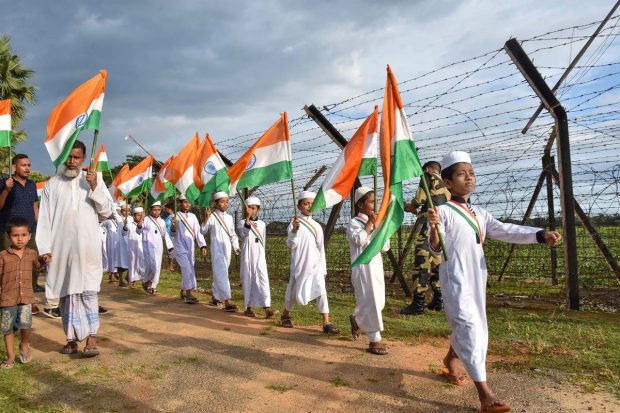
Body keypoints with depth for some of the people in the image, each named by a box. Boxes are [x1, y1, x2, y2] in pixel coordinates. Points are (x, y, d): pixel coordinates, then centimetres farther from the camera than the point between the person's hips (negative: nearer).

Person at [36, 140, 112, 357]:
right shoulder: (53, 184, 8)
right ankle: (72, 338, 15)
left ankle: (91, 338, -6)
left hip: (87, 247, -2)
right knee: (66, 293, 7)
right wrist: (44, 248, -1)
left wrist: (94, 188, -10)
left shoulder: (94, 179, 6)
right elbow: (44, 219, 6)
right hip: (61, 248, 2)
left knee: (88, 291, -6)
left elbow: (106, 211, 2)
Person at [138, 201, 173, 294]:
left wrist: (170, 247, 17)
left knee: (157, 267, 5)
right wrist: (139, 225, -31)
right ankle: (145, 281, 10)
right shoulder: (146, 220, -1)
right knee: (152, 265, -15)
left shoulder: (162, 222, 14)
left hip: (159, 246, 5)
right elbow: (139, 231, -9)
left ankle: (152, 286, 18)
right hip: (148, 245, -5)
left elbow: (165, 235, 19)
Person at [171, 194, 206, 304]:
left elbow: (198, 232, 8)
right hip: (180, 247, -5)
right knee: (187, 269, -16)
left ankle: (183, 292, 29)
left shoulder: (193, 216, 8)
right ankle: (189, 294, -14)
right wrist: (173, 226, -23)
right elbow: (173, 234, -1)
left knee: (187, 270, 11)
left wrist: (202, 246, 0)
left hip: (190, 247, 5)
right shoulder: (176, 216, -3)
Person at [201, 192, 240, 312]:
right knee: (221, 274, -11)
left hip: (227, 249, 6)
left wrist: (236, 247, 6)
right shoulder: (212, 216, -4)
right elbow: (203, 231, -7)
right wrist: (206, 219, -19)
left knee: (219, 274, 15)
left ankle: (214, 297, 31)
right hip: (217, 249, -6)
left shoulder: (229, 217, 12)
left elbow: (233, 234, 16)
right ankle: (227, 302, -14)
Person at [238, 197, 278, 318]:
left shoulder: (262, 224, 8)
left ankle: (267, 309, -16)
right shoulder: (243, 223, -2)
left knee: (263, 279, -9)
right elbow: (243, 233, -26)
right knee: (248, 280, 4)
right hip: (247, 256, -2)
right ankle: (248, 308, 17)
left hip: (259, 257, 2)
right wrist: (247, 220, -45)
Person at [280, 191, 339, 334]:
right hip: (300, 265, -2)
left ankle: (326, 323, -7)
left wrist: (323, 268, 8)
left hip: (315, 265, 2)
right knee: (294, 291, 10)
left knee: (321, 292, -8)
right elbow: (290, 245, -11)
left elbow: (321, 248, 9)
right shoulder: (294, 223, -3)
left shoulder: (317, 226, 7)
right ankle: (285, 315, 35)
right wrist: (294, 230, -27)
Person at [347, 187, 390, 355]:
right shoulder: (354, 223, -6)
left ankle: (356, 319, 38)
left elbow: (385, 247, 11)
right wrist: (369, 224, -16)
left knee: (379, 302, 12)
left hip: (376, 267, 7)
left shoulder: (376, 223, 13)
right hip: (363, 268, -7)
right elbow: (359, 240, -24)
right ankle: (374, 341, 1)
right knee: (369, 302, -7)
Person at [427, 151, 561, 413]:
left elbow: (506, 231, 7)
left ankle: (449, 362, 44)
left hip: (477, 280, 8)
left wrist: (541, 235, -6)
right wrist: (433, 229, -36)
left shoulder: (479, 212, 13)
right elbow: (436, 249, -14)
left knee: (476, 329, 19)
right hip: (455, 281, -8)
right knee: (469, 329, -12)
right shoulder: (443, 211, -9)